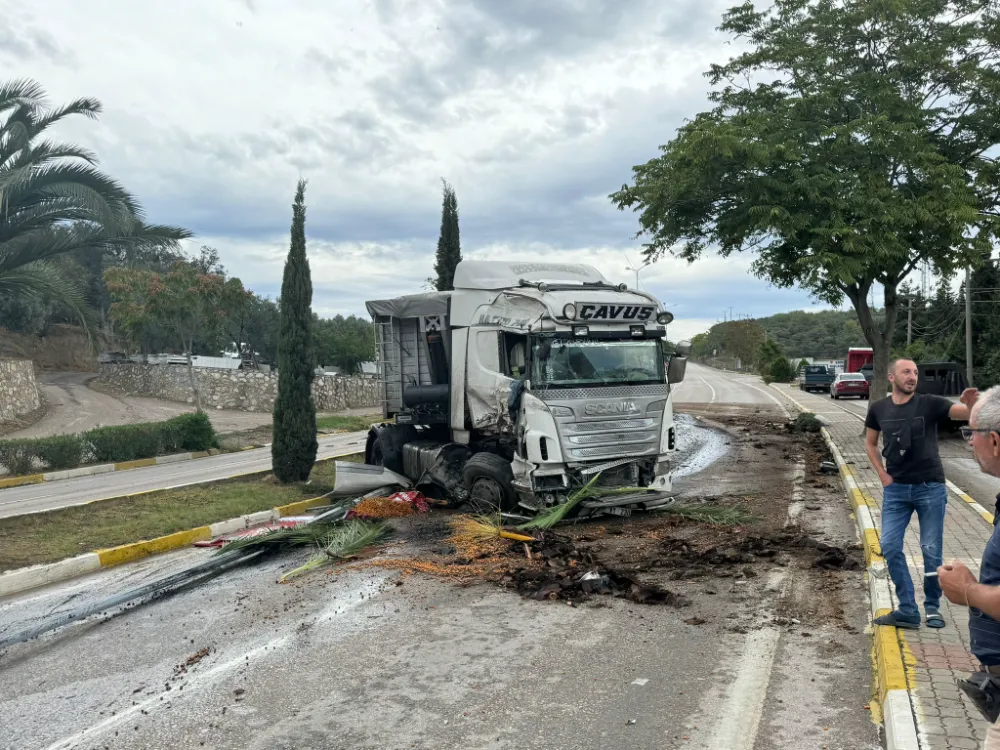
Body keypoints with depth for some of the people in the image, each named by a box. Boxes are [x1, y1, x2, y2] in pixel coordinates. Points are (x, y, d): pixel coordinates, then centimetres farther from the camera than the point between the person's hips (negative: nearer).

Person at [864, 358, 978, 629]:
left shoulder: (930, 403, -6)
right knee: (890, 546, -3)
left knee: (931, 550, 3)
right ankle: (908, 610, 7)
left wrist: (971, 404, -43)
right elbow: (870, 444, 16)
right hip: (895, 489, 2)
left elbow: (967, 413, -20)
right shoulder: (878, 409, 2)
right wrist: (882, 474, 5)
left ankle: (932, 606, 22)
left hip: (931, 488, -2)